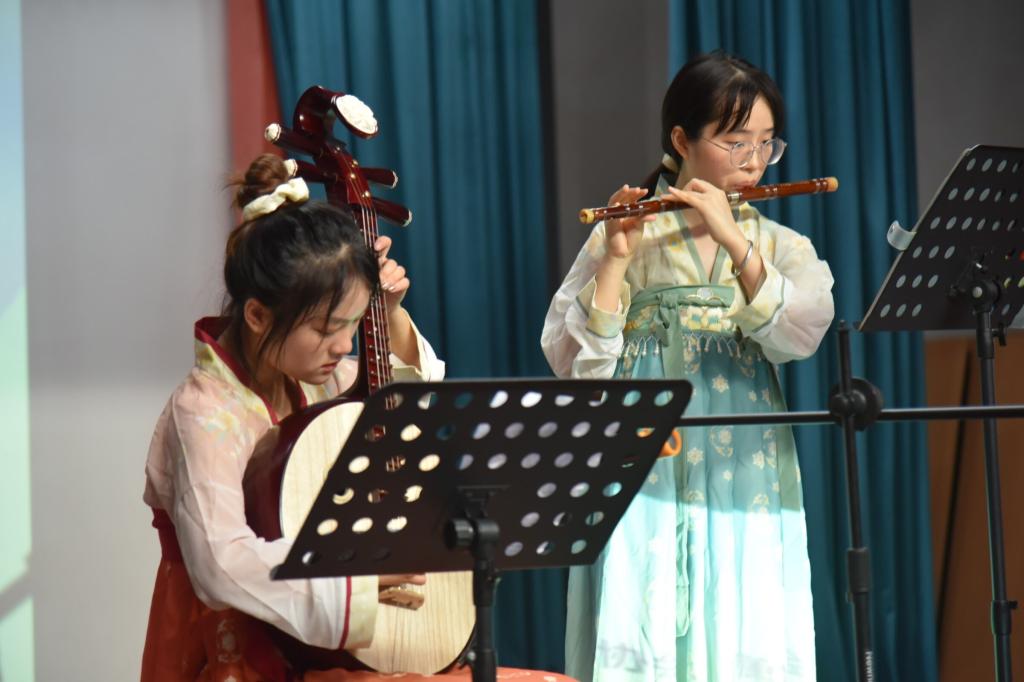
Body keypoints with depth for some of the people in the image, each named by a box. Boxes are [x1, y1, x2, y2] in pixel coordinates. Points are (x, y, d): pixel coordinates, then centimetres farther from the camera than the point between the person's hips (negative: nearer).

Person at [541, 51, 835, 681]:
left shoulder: (785, 247, 11)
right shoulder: (626, 236, 4)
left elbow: (799, 338, -10)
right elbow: (573, 363, -5)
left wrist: (735, 242, -19)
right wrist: (616, 260, -16)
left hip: (748, 482, 2)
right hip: (644, 479, -2)